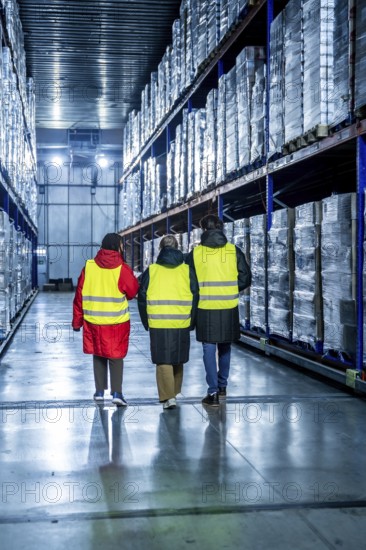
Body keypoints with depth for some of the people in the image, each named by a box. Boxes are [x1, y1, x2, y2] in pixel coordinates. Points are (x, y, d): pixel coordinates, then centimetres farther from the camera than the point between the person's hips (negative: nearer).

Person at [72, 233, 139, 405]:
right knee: (116, 357, 8)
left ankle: (99, 391, 20)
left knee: (98, 355, 17)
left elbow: (79, 295, 1)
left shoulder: (88, 267, -2)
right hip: (117, 322, -2)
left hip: (93, 321, 3)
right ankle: (116, 392, 0)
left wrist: (77, 320, 9)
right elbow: (133, 292, -1)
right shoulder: (122, 269, -11)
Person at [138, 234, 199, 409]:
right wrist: (192, 322, 12)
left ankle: (168, 397, -6)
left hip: (158, 324, -2)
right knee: (177, 360, 17)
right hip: (182, 324, 2)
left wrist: (146, 322, 12)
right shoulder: (187, 270, 4)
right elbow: (195, 297, 4)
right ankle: (174, 392, 31)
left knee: (163, 361, 3)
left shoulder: (151, 270, 2)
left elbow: (142, 298, 3)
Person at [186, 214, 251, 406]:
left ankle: (213, 392, 0)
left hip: (205, 308, -2)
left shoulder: (195, 253, -3)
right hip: (229, 308, 2)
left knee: (209, 349, 5)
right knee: (225, 347, 19)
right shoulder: (234, 251, -1)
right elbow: (245, 279, 0)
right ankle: (222, 386, 31)